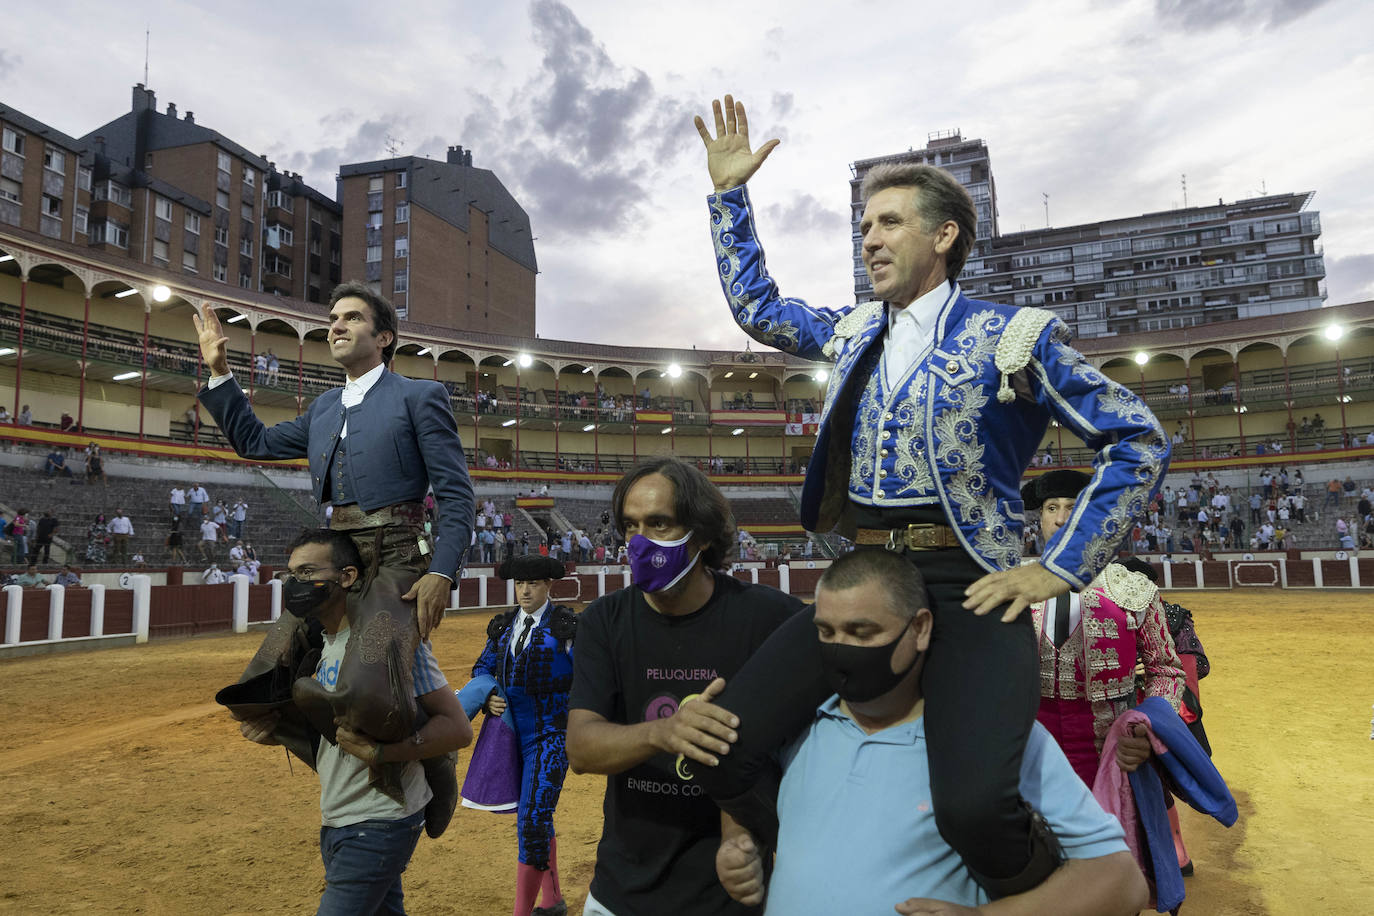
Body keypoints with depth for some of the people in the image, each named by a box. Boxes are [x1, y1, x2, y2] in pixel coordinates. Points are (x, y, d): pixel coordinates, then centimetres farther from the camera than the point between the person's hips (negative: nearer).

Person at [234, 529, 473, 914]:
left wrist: (380, 751, -31)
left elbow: (458, 728, -21)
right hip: (336, 824, 9)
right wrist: (278, 729, 4)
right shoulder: (326, 644, 10)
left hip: (377, 827, -9)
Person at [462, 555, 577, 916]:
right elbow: (481, 670, 15)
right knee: (533, 816, 18)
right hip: (512, 734, 7)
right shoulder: (503, 625, 6)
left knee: (533, 821, -12)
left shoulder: (564, 624, -11)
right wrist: (490, 695, -6)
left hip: (549, 735, -6)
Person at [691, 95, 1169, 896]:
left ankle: (1039, 895, 10)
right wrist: (730, 194, 25)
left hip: (966, 590, -5)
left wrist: (1061, 570, -5)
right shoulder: (853, 332, 16)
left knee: (973, 806, -28)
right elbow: (756, 306, 30)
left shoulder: (1012, 336, 0)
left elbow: (1139, 442, 0)